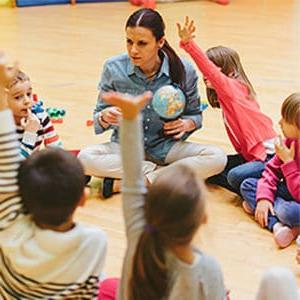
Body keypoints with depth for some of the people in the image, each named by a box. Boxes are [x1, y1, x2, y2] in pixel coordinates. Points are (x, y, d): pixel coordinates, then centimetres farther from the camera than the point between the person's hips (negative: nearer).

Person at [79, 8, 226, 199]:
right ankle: (159, 172, -16)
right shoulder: (114, 68, -11)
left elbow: (195, 115, 2)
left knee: (217, 158, -26)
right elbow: (98, 122, -3)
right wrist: (105, 117, -28)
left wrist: (186, 124, -21)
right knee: (85, 158, -30)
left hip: (166, 148, 1)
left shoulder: (184, 71, -12)